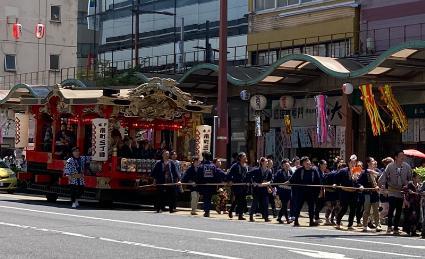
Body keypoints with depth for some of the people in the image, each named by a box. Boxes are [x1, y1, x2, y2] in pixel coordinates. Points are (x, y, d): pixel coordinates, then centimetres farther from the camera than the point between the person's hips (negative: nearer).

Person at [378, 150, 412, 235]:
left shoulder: (407, 167, -1)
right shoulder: (390, 166, -7)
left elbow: (410, 178, 7)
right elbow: (384, 176, -7)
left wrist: (407, 185, -8)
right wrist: (382, 185, -22)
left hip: (402, 191, 3)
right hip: (392, 191, -3)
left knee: (399, 210, 6)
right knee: (391, 207, -18)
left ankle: (396, 228, 15)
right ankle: (389, 226, -8)